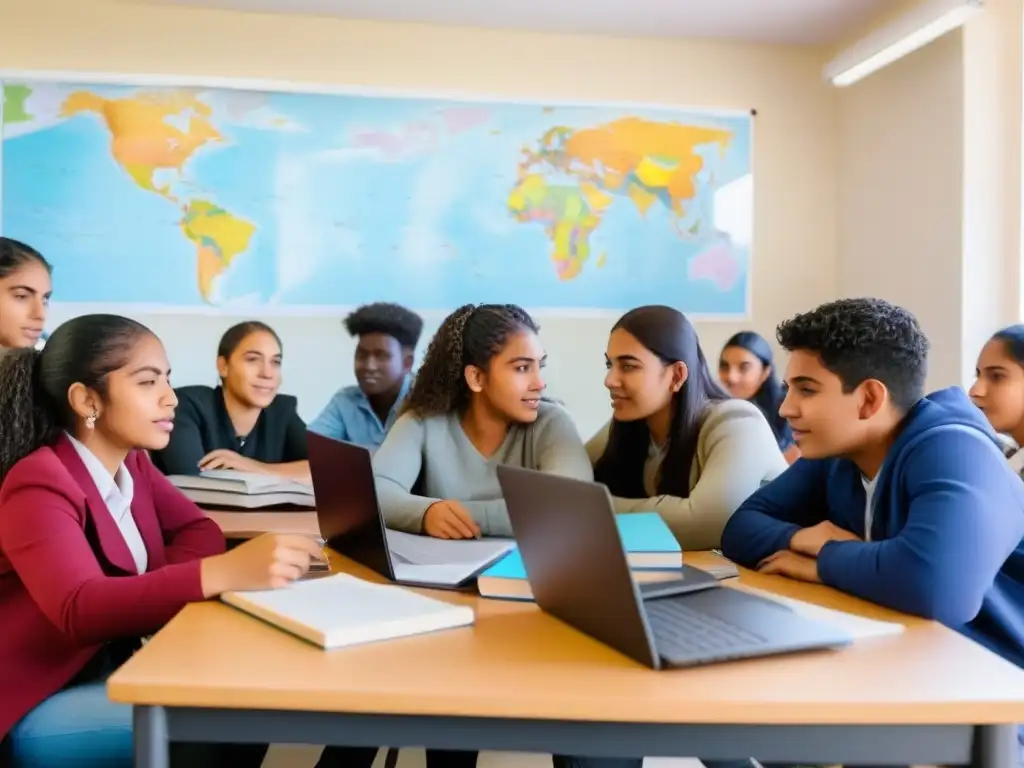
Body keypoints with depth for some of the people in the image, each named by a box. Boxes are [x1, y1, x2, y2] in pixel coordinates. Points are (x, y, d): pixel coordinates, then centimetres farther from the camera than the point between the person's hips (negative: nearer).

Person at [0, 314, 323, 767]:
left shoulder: (131, 463, 4)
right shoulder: (39, 485, -22)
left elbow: (198, 530, 5)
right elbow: (79, 609, -36)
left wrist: (159, 592, -19)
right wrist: (224, 573, -49)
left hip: (112, 665, 7)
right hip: (38, 702, -7)